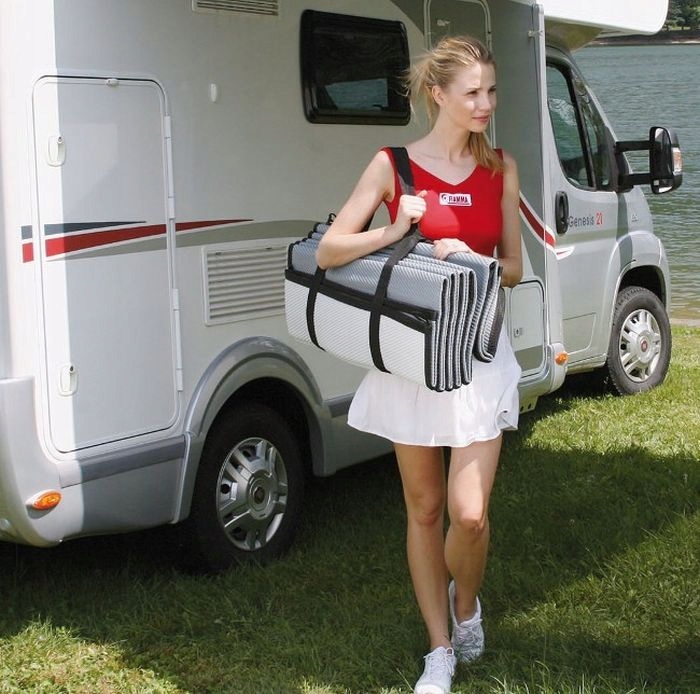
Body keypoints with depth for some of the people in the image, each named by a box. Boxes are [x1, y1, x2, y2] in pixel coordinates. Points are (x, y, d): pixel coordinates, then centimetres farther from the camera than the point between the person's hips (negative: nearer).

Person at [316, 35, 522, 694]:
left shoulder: (500, 168, 4)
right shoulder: (393, 166, -4)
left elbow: (513, 268, 7)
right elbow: (328, 251, -6)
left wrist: (468, 257, -14)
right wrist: (393, 232, -22)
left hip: (478, 353, 1)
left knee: (469, 513, -8)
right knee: (423, 509, 8)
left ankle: (466, 600, 25)